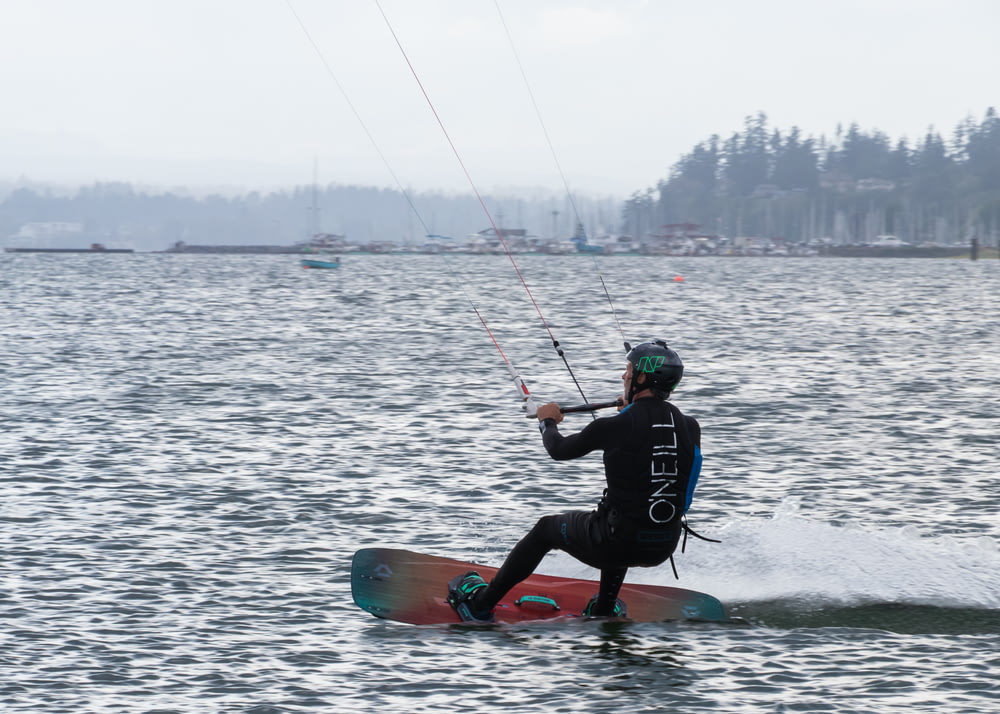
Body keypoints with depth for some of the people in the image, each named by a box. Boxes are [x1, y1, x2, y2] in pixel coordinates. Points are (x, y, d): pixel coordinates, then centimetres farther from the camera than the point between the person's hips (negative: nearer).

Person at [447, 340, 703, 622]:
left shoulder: (615, 427, -15)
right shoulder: (690, 427, -3)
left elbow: (559, 450, 2)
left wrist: (547, 421, 23)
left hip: (616, 544, -5)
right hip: (665, 547, 5)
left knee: (546, 529, 23)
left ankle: (481, 603, 34)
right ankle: (604, 610, 47)